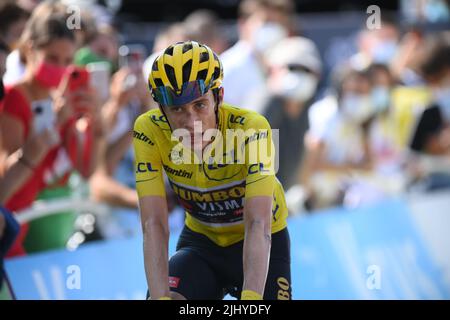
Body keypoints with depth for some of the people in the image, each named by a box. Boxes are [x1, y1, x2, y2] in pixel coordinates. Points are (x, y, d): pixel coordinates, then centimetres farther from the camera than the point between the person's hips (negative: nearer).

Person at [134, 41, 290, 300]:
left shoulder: (251, 129, -31)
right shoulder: (149, 131, -24)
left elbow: (258, 225, -39)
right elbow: (154, 224, -29)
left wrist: (251, 298, -52)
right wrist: (161, 296, -43)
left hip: (262, 246, -1)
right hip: (201, 242, 1)